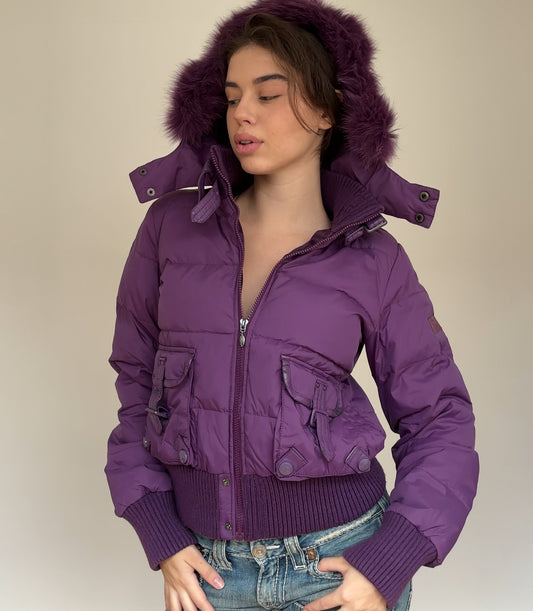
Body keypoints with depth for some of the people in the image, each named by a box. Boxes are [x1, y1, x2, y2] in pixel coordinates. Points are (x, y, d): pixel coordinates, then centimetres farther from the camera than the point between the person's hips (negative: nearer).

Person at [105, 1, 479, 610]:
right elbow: (140, 377, 5)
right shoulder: (173, 225, -2)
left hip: (339, 556, -1)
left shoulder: (375, 261, -4)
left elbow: (439, 420, 1)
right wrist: (158, 536, -2)